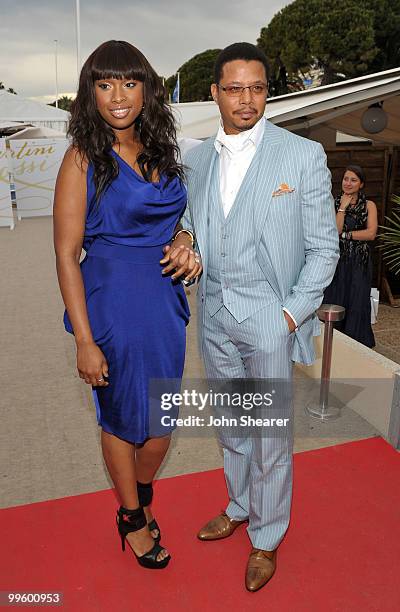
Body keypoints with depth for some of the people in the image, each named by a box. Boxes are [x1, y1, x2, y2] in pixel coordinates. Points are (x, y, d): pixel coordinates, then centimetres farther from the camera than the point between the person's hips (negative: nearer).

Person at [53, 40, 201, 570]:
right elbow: (66, 254, -11)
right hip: (113, 304, -5)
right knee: (122, 419, 13)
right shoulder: (83, 159, -9)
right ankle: (133, 518, 39)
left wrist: (185, 248, -3)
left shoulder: (161, 153, 7)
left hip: (165, 302, 5)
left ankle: (141, 498, 46)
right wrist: (85, 341, -15)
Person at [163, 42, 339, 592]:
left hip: (270, 320, -4)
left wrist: (293, 313, -12)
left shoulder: (304, 155, -6)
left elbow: (323, 247, -5)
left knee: (270, 438, 7)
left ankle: (267, 538, 31)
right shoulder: (197, 159, 7)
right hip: (215, 318, 5)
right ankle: (239, 507, 44)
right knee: (231, 427, 20)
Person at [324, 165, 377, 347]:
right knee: (334, 302, 2)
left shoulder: (369, 205, 4)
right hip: (337, 260, 1)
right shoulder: (335, 203, 6)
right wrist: (343, 207, -9)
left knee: (357, 303, 3)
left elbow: (371, 233, -10)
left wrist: (344, 235, -9)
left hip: (359, 262, -1)